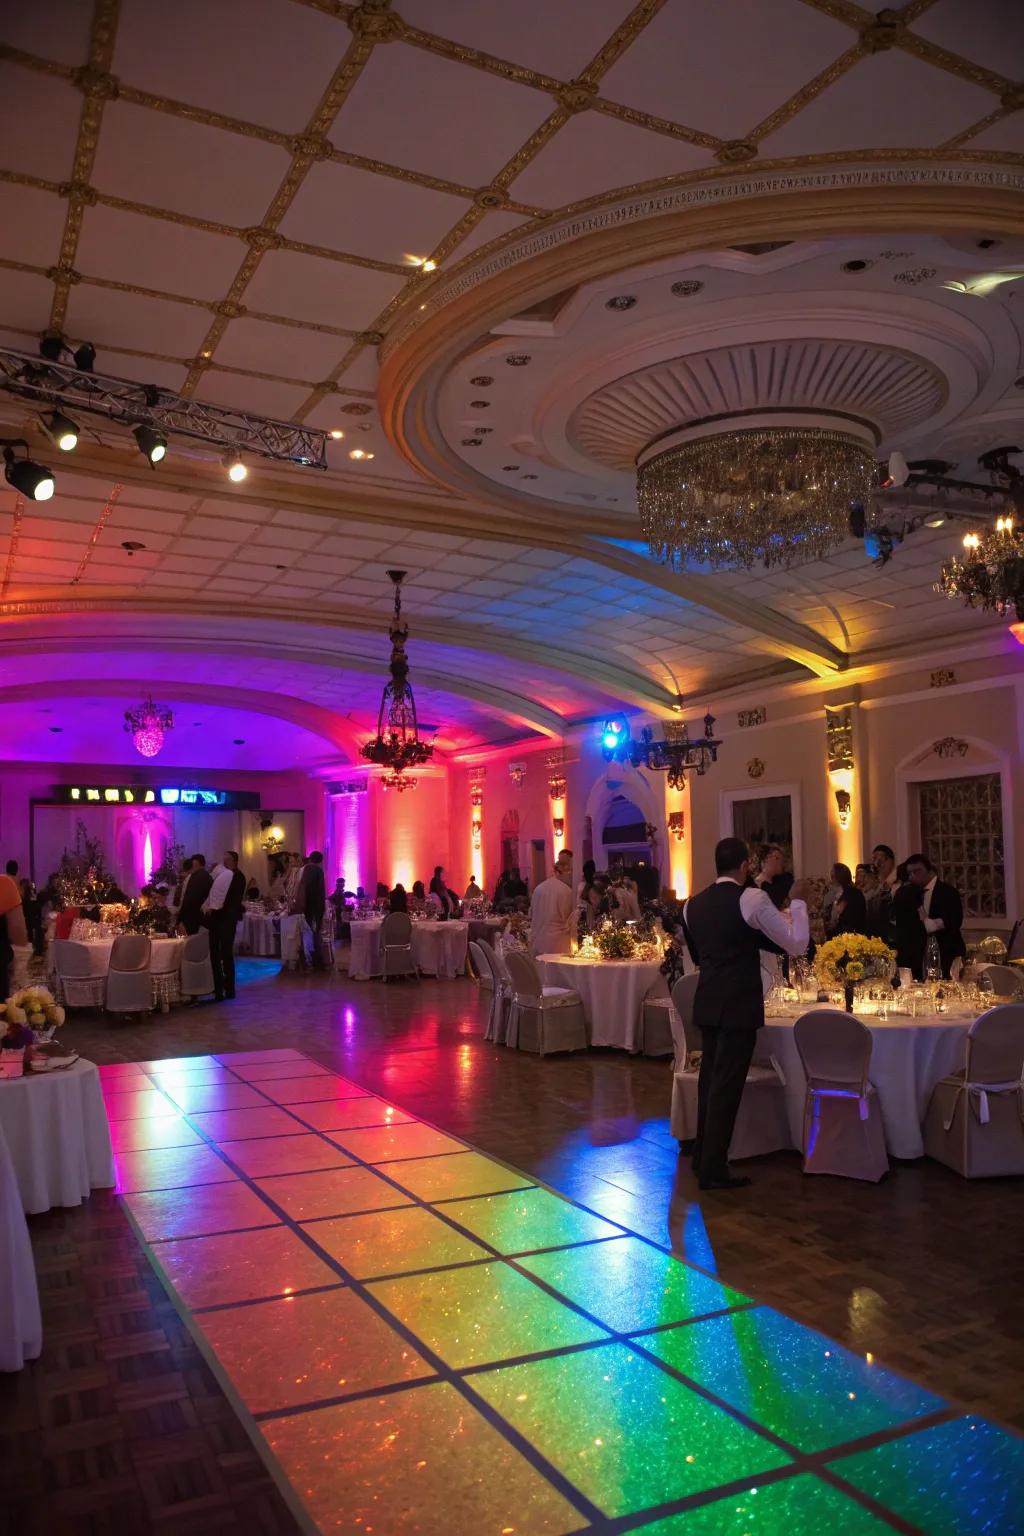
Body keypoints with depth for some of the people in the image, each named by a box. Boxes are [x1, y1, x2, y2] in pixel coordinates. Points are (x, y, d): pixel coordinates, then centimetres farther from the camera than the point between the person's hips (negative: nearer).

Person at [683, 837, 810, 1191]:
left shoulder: (693, 904, 8)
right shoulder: (753, 898, -12)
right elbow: (797, 943, -9)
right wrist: (798, 901, 2)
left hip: (707, 1002, 7)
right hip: (739, 1003, -7)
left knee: (710, 1078, 19)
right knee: (727, 1085, 0)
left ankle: (702, 1155, 30)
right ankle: (713, 1170, 6)